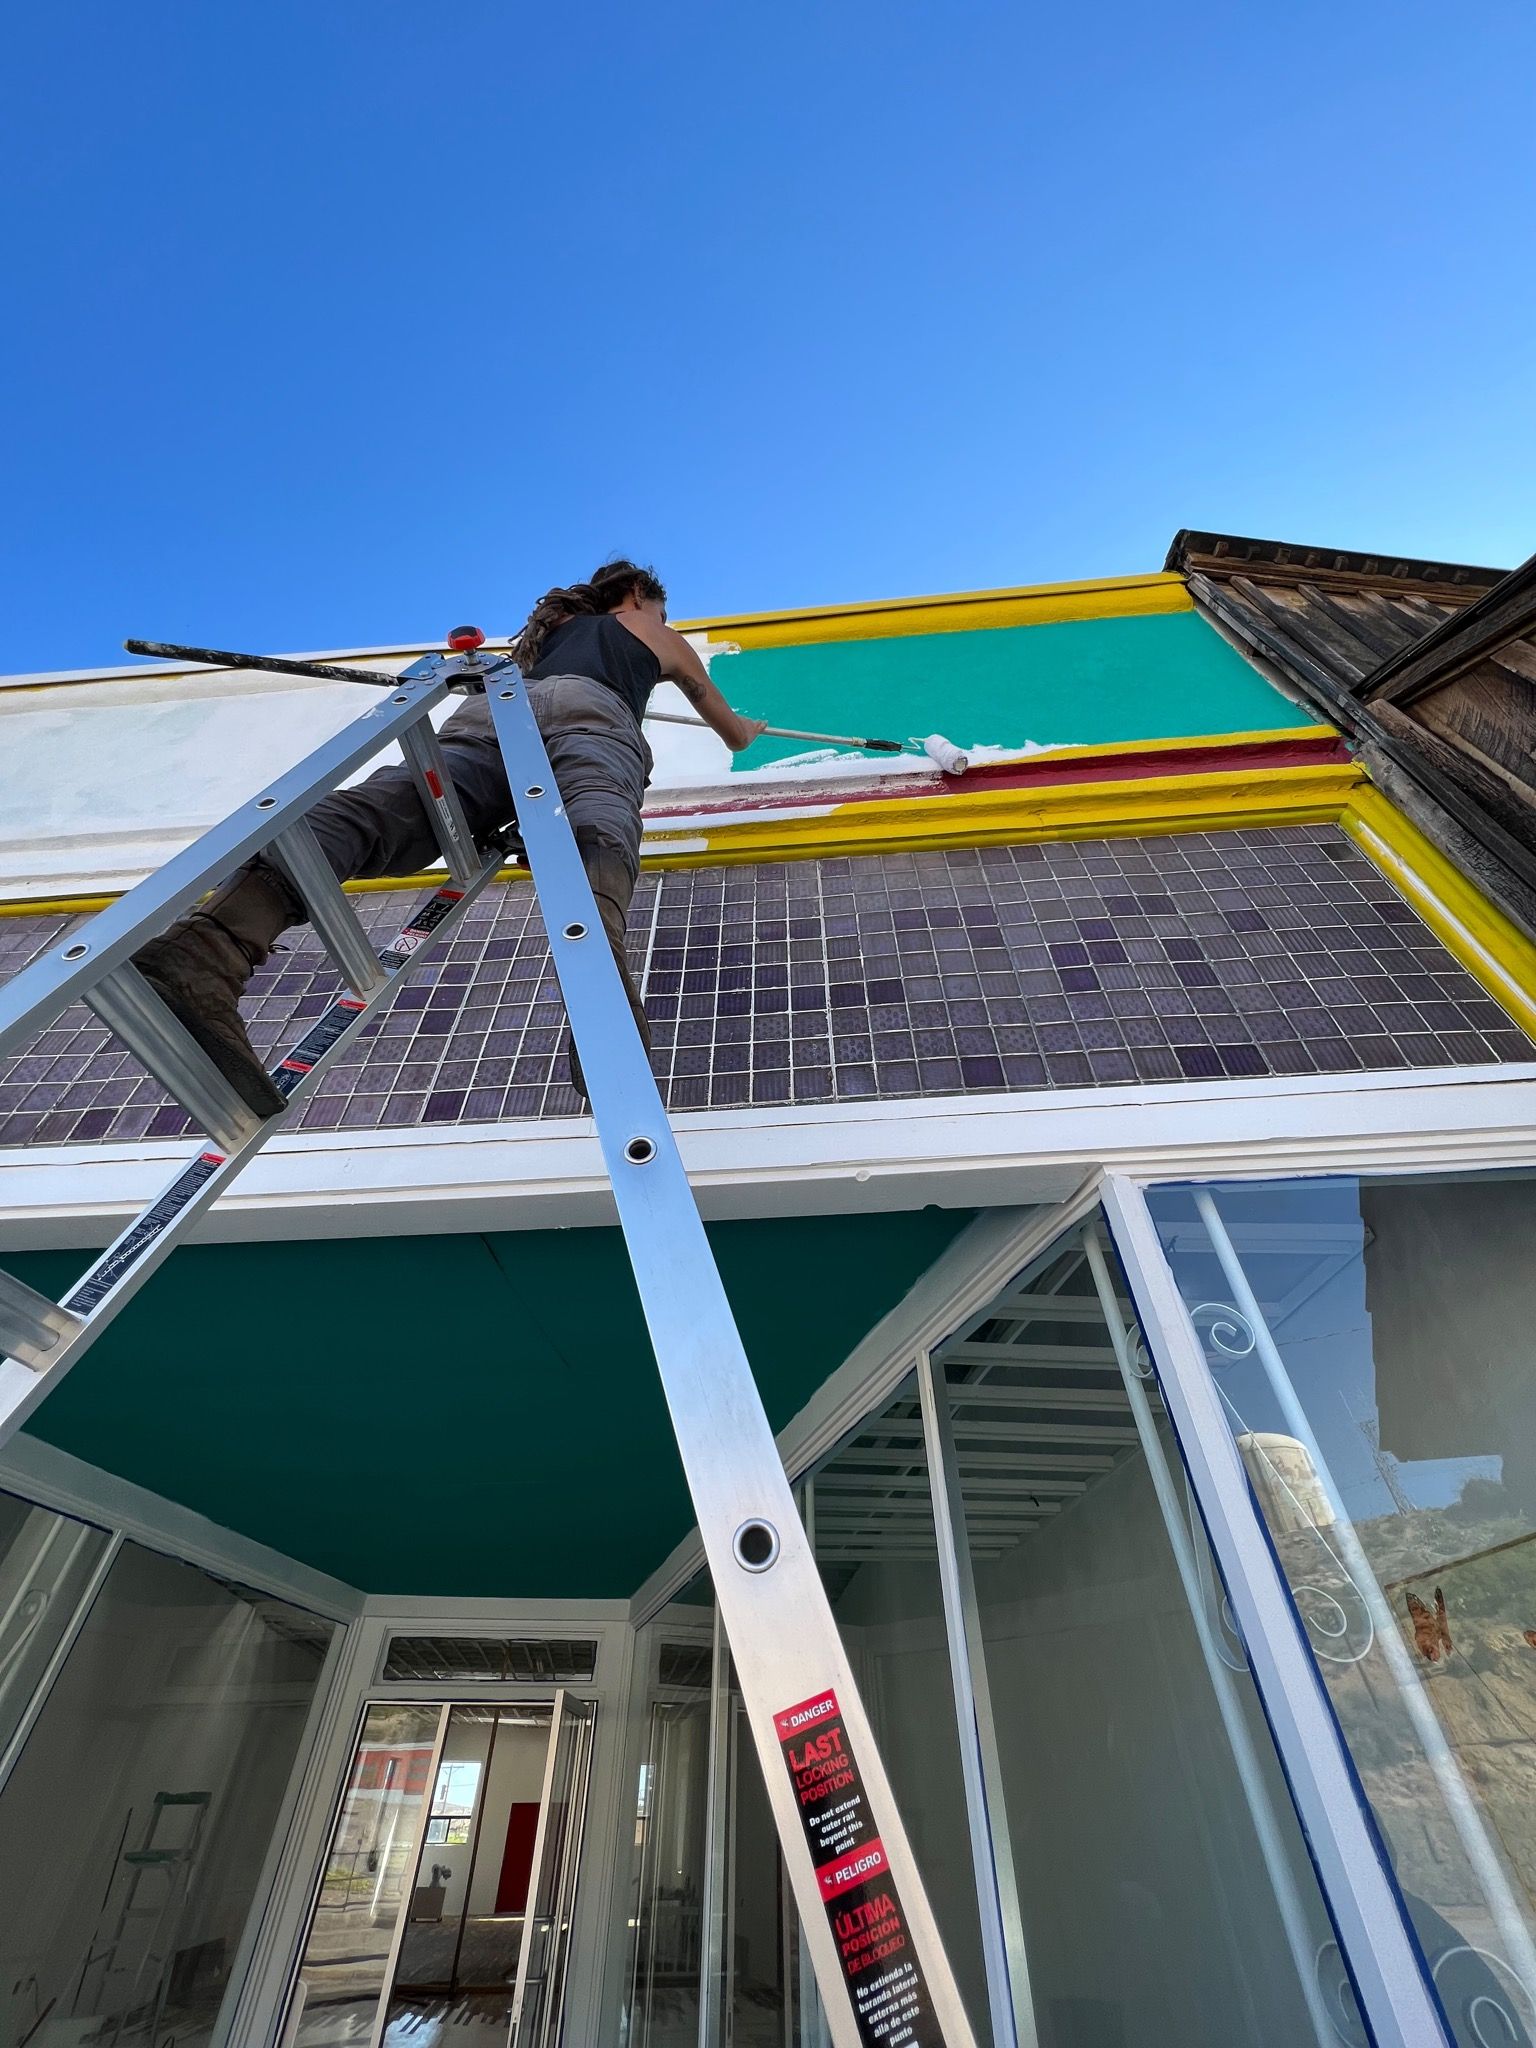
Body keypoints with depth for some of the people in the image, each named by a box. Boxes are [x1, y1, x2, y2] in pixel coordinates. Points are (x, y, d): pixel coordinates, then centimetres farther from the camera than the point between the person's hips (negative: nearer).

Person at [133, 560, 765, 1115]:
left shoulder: (552, 623, 47)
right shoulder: (663, 638, 40)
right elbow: (726, 725, 55)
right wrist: (745, 731, 78)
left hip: (493, 706, 3)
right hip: (591, 711, -2)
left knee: (381, 809, -25)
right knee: (596, 817, -33)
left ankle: (206, 948, -50)